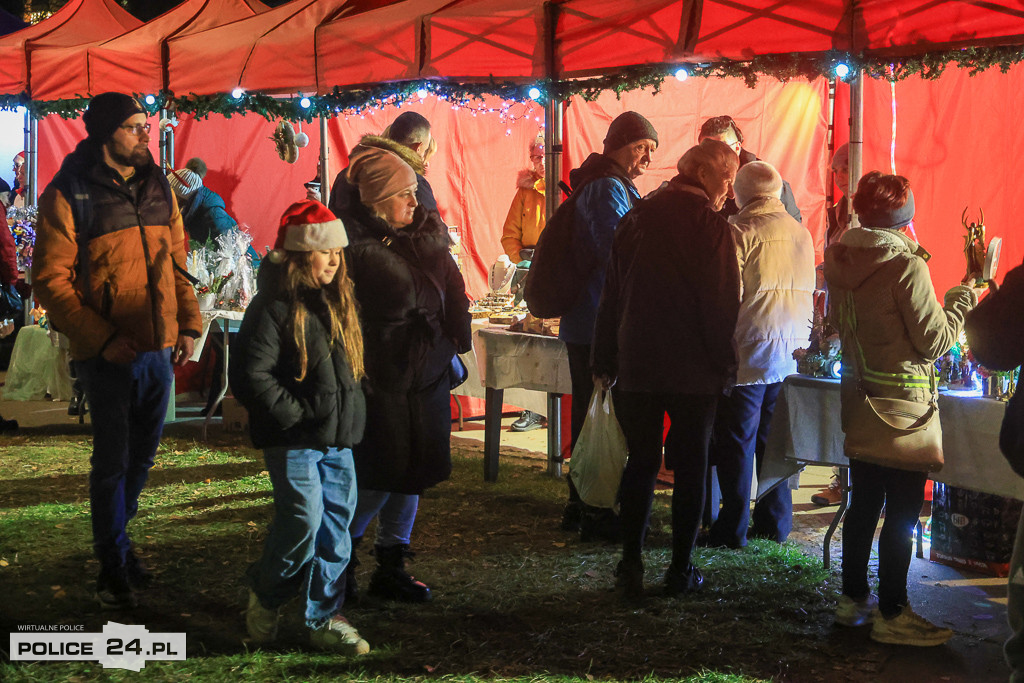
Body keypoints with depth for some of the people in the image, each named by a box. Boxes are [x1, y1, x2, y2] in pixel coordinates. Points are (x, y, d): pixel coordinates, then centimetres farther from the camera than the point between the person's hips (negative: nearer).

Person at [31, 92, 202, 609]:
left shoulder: (158, 188, 9)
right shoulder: (69, 195, -10)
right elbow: (50, 281, -11)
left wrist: (188, 324, 5)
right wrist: (102, 338, -18)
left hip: (160, 348, 6)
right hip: (109, 353, -6)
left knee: (142, 455, 16)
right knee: (113, 461, 2)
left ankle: (116, 538, 35)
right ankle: (113, 566, 16)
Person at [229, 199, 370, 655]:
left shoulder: (338, 303, 13)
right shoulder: (274, 308, -12)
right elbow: (250, 377, -17)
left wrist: (351, 413, 14)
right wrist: (296, 414, -16)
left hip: (337, 439, 8)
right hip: (293, 442, -7)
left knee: (336, 525, 7)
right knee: (304, 520, -12)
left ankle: (325, 619, 17)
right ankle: (265, 595, 14)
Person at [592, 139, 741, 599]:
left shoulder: (638, 216, 7)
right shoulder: (709, 225, -10)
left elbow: (612, 292, 10)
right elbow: (722, 304, -12)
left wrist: (605, 360, 15)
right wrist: (725, 364, -3)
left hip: (636, 364, 4)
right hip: (693, 368, -4)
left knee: (641, 462, 12)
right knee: (690, 466, 7)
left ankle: (630, 566, 10)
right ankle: (681, 569, 12)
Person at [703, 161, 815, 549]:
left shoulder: (740, 231, -11)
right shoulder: (801, 233, 9)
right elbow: (807, 293, 13)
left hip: (749, 353, -6)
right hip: (790, 354, 6)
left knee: (736, 444, 2)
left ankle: (732, 530, 6)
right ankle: (775, 524, 20)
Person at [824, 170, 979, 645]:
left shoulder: (840, 262, 2)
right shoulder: (906, 266, -19)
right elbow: (934, 340, -14)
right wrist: (964, 296, -3)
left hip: (860, 400, 7)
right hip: (903, 404, -7)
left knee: (863, 500, 15)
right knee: (903, 509, 1)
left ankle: (853, 598, 24)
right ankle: (892, 614, 7)